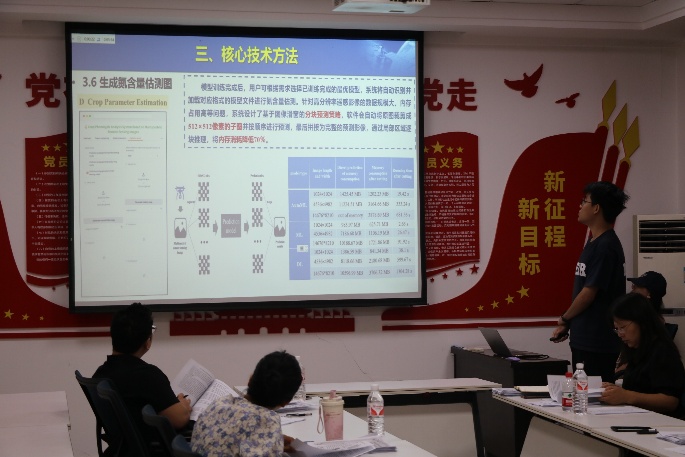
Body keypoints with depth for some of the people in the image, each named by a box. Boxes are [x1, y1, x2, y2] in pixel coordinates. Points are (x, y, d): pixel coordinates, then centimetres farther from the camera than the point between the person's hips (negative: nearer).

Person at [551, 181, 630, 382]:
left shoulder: (606, 247, -16)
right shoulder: (593, 243, 14)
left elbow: (589, 292, -17)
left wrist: (564, 318, -2)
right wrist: (567, 325, 11)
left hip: (598, 342, -9)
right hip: (584, 339, 9)